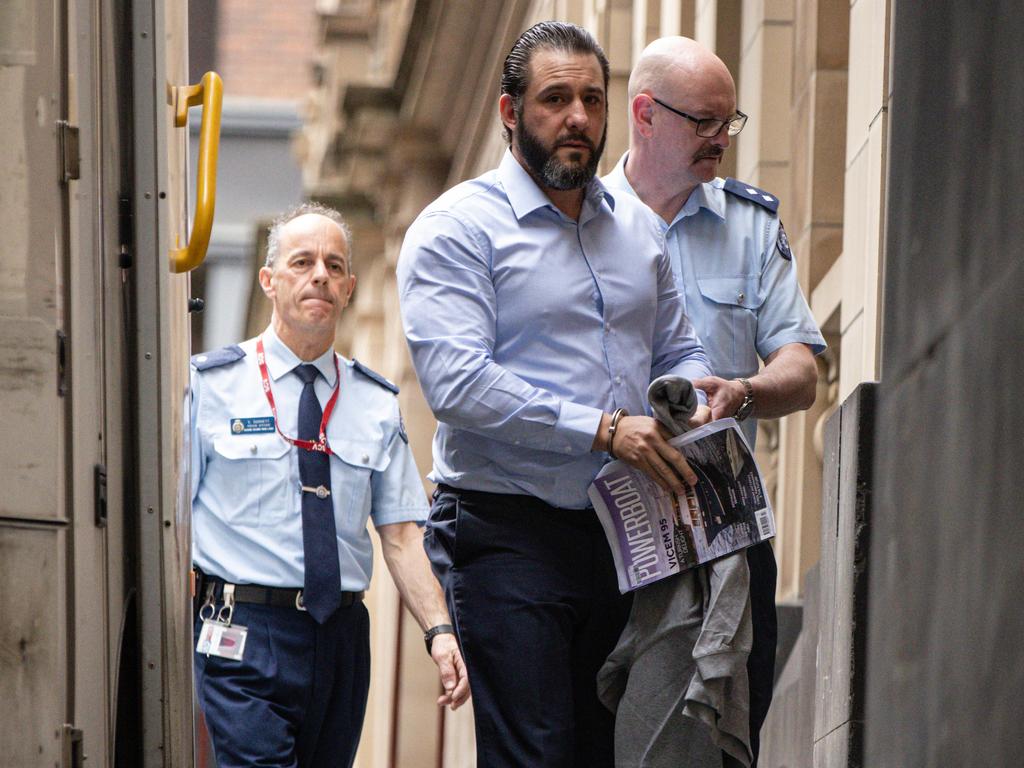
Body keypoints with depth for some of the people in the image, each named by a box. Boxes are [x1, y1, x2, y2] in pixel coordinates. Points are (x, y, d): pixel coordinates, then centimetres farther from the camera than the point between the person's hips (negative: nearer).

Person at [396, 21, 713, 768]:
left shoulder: (637, 226, 17)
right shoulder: (457, 227, -5)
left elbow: (679, 351, 24)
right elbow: (458, 382, -16)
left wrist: (692, 406, -2)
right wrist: (604, 429, -21)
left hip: (622, 532, 6)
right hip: (508, 534, -6)